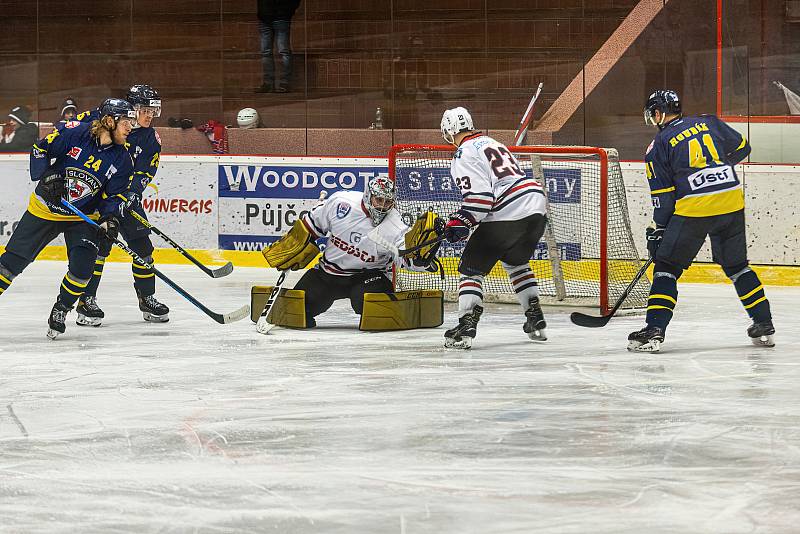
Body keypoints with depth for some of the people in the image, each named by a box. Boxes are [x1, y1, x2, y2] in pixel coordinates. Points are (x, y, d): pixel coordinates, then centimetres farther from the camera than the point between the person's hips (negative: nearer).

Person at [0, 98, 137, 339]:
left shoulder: (122, 160, -8)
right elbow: (40, 149, -8)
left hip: (83, 217, 2)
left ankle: (61, 310, 4)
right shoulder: (73, 133, -18)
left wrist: (110, 216, -21)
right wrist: (47, 176, -21)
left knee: (82, 265, -19)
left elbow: (116, 194, -3)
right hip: (45, 208, -1)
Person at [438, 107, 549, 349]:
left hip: (507, 215, -8)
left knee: (472, 267, 1)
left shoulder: (465, 153, -2)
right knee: (516, 262, 30)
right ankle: (535, 320, 26)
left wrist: (461, 222, -11)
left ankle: (466, 326, -13)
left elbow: (478, 195, -14)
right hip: (537, 205, 8)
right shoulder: (492, 143, 26)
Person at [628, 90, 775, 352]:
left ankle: (654, 330, -6)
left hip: (694, 208, -4)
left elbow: (663, 196, 1)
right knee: (736, 265, 20)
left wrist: (658, 230, 9)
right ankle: (764, 326, 22)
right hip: (732, 202, 5)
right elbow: (741, 147, 21)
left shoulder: (658, 145, 3)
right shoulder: (709, 122, 13)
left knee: (667, 267, 4)